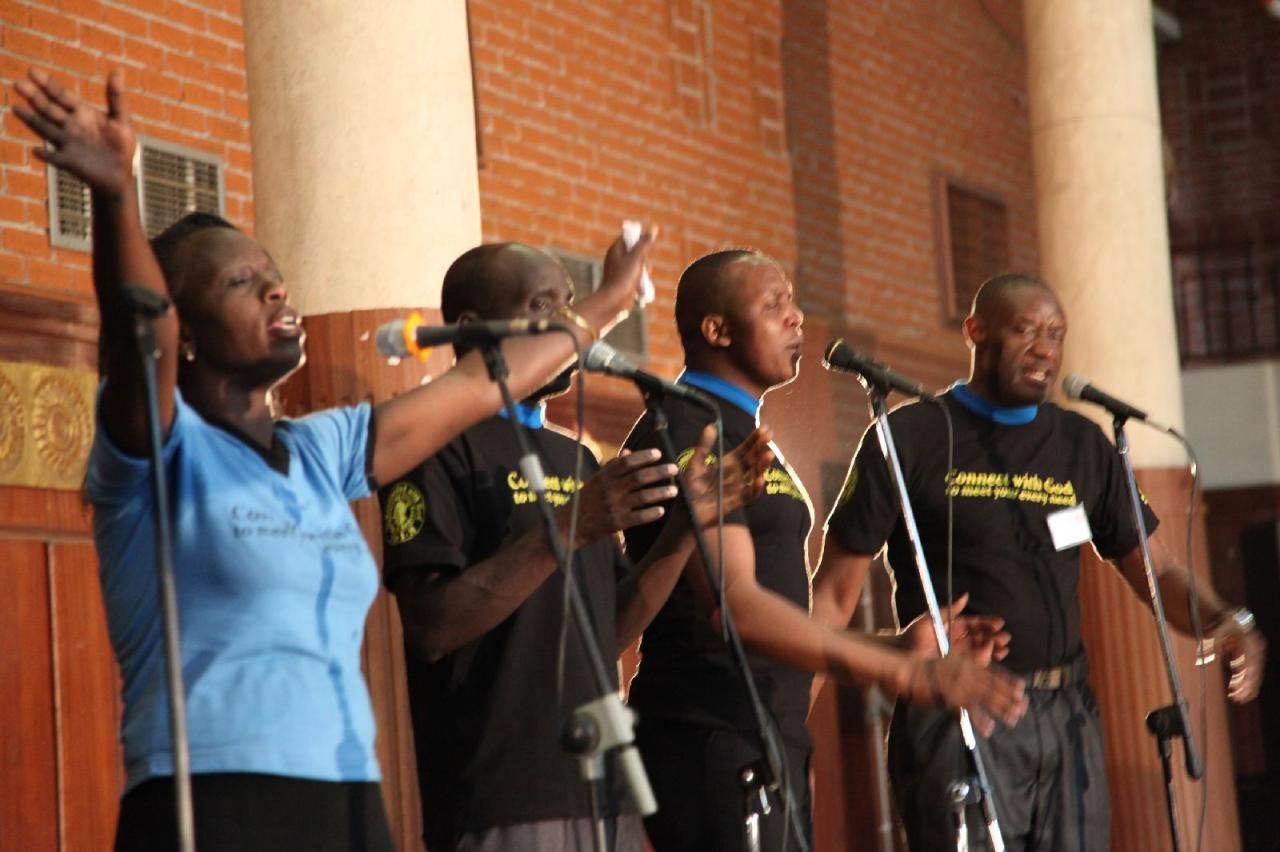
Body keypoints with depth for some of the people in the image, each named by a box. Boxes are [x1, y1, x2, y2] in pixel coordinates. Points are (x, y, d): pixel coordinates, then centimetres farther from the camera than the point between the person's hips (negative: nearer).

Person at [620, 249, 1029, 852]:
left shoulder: (743, 434, 21)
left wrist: (898, 645, 11)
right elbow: (732, 604, -22)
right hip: (713, 737, -10)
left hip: (772, 737, 10)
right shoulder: (689, 430, -10)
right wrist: (907, 675, -25)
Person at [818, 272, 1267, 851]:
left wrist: (1222, 621, -6)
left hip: (1067, 715, 5)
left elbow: (1153, 569, 15)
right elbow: (835, 591, -1)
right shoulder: (910, 438, -1)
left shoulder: (1082, 445, 14)